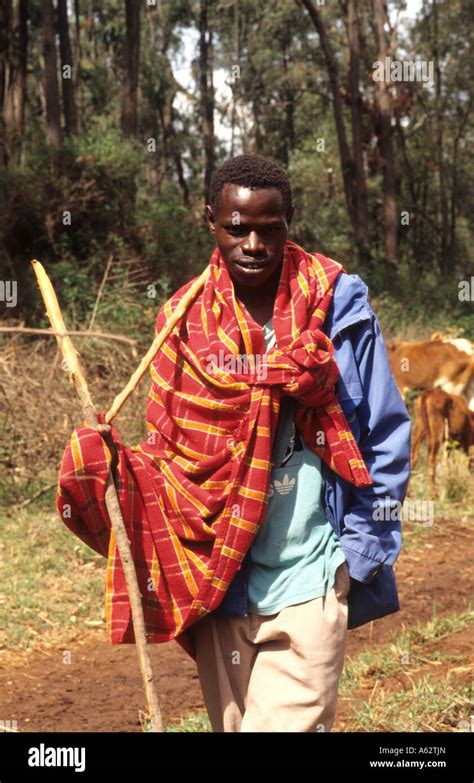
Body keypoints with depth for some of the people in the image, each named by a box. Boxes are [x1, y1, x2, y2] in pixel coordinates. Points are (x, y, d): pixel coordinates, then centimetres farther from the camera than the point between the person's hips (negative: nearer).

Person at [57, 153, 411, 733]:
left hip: (309, 579, -3)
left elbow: (386, 439, 2)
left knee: (289, 723, -13)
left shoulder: (339, 308, -4)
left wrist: (361, 552, -2)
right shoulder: (186, 320, 3)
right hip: (219, 578, 3)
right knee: (233, 723, 13)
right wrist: (111, 464, -12)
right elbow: (169, 448, 9)